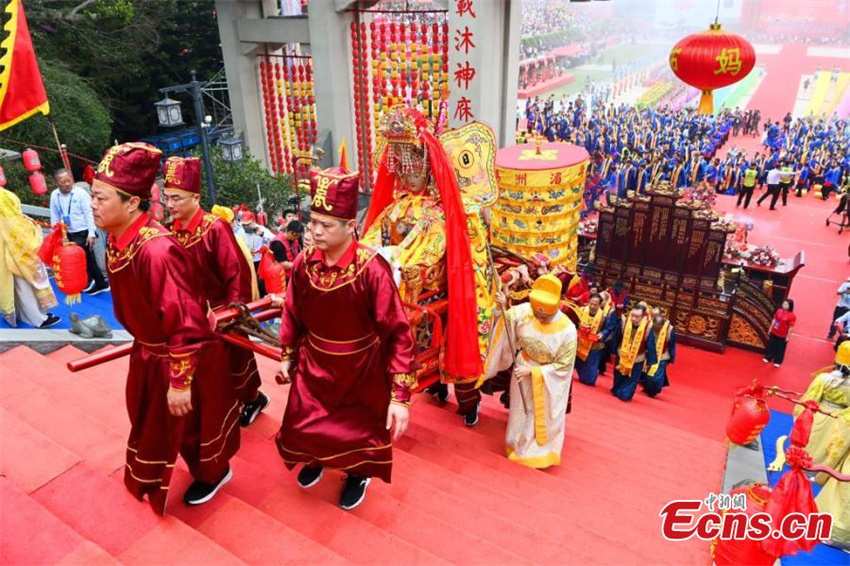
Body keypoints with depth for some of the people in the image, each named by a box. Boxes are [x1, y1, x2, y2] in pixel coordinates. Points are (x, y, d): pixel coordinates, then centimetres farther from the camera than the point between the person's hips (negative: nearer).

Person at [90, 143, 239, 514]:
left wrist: (180, 382, -25)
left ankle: (213, 474, 44)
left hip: (184, 355, -9)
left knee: (190, 421, 15)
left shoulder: (156, 250, -34)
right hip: (148, 351, 9)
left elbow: (185, 322, -31)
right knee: (153, 418, 28)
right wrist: (141, 342, 21)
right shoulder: (117, 242, -5)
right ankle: (155, 477, 56)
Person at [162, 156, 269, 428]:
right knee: (206, 366, 17)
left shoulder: (215, 228, -24)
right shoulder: (170, 230, -4)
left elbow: (238, 273, -23)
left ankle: (252, 399, 39)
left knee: (233, 360, 14)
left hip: (221, 312, -5)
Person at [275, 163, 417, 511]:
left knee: (360, 427, 18)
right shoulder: (304, 262, -14)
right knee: (304, 423, 19)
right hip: (314, 364, 4)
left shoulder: (371, 269, -28)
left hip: (360, 369, -3)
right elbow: (292, 313, 3)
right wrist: (288, 356, 13)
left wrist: (400, 395, -28)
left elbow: (397, 333, -26)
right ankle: (316, 460, 54)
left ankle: (358, 474, 50)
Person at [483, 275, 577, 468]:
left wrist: (532, 371, -26)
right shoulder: (524, 311, -24)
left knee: (545, 417, 19)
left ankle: (541, 450, 45)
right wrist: (502, 308, -24)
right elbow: (507, 321, -3)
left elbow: (562, 367, -22)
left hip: (550, 378, -3)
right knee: (522, 412, 23)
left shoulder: (568, 330, -29)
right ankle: (521, 445, 50)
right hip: (524, 370, 3)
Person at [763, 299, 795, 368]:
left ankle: (777, 362, 25)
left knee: (780, 349, 10)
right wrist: (770, 329, 10)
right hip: (774, 332, 5)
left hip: (782, 336, -5)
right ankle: (768, 358, 37)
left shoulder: (792, 316, -20)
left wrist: (788, 336, -13)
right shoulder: (779, 311, -4)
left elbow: (791, 327, -15)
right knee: (771, 345, 19)